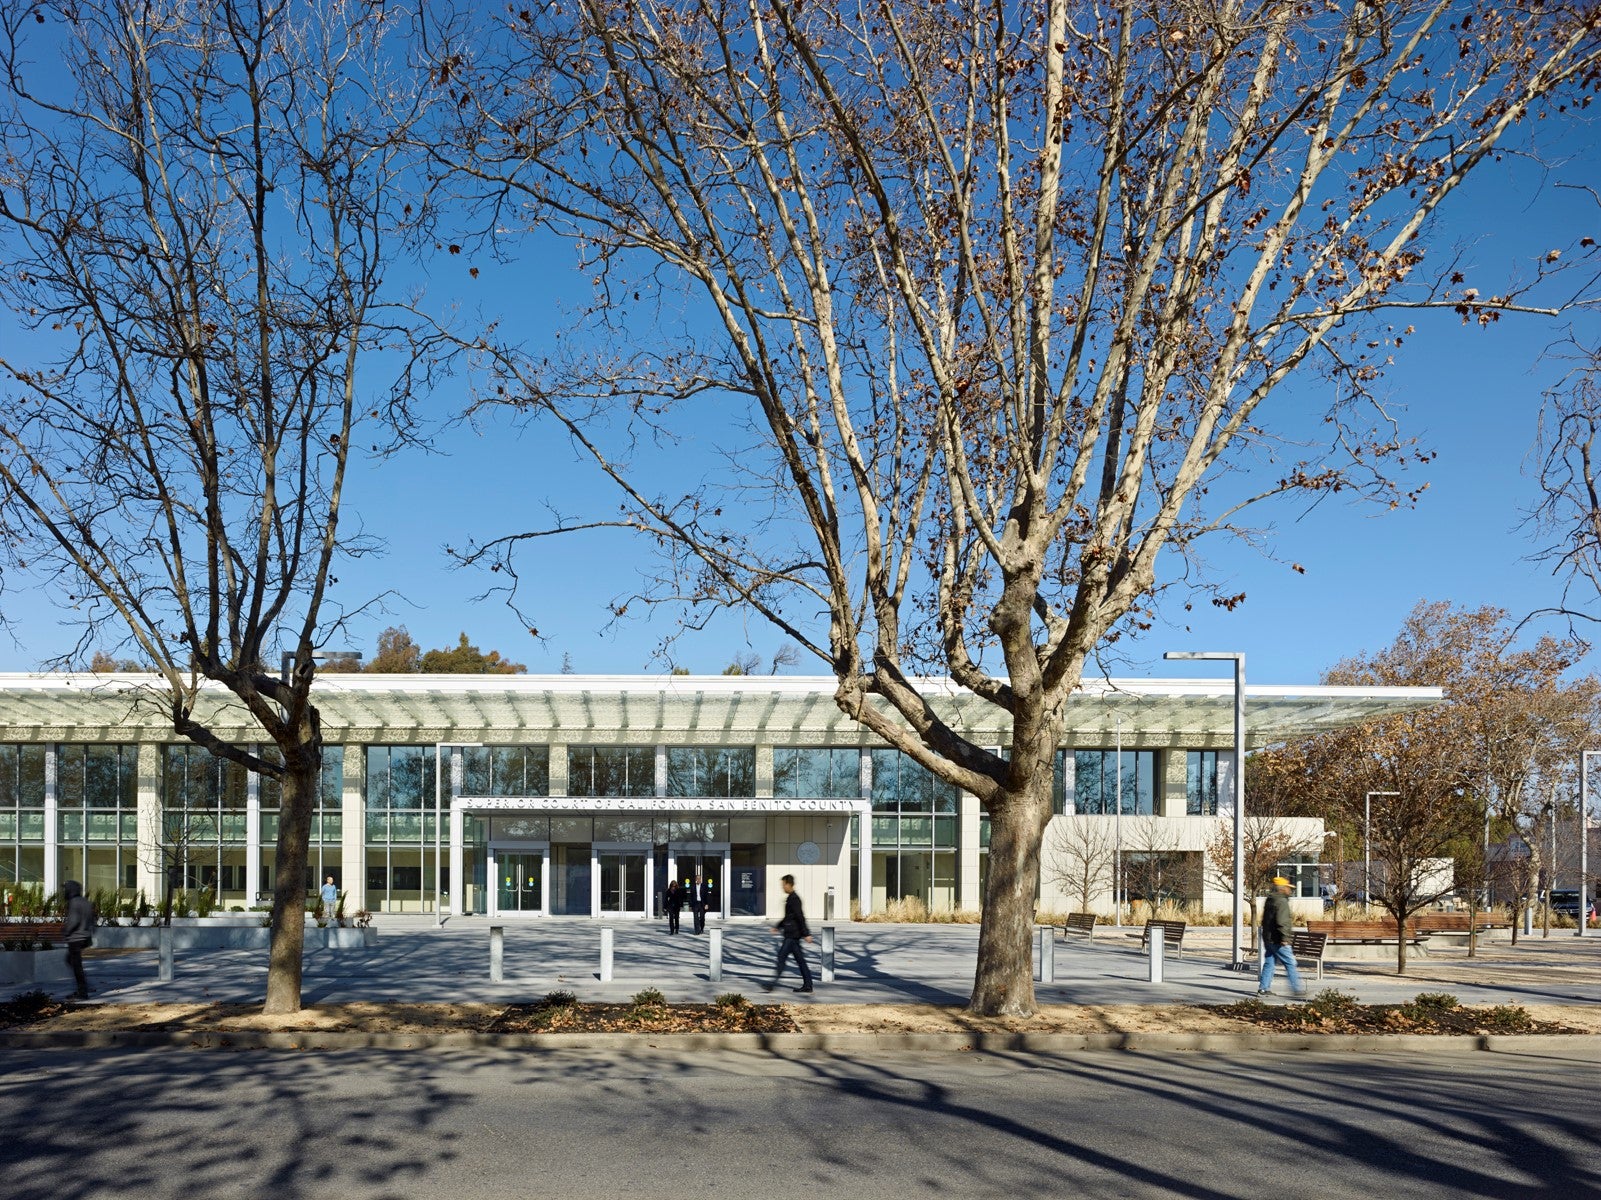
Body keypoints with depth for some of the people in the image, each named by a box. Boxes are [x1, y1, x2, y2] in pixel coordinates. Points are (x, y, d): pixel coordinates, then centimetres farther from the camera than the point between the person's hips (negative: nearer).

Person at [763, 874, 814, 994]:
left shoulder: (794, 899, -16)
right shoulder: (791, 898, 15)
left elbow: (800, 917, -20)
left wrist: (806, 934, -23)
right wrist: (778, 927, 27)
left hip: (792, 935, -10)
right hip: (792, 934, 10)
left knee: (781, 957, -9)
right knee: (800, 959, 10)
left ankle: (773, 984, -9)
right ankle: (807, 985, 12)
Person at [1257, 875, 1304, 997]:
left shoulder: (1270, 900, 16)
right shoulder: (1282, 902, -15)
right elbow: (1281, 922, -23)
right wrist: (1284, 938, -22)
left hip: (1267, 938, 9)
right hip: (1277, 941, -9)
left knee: (1269, 963, 11)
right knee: (1290, 963, -2)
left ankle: (1263, 988, 10)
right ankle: (1297, 989, 0)